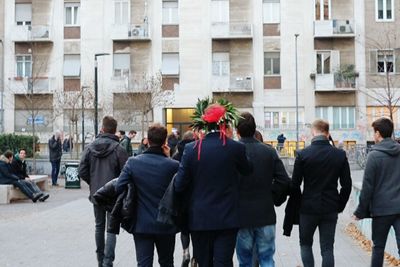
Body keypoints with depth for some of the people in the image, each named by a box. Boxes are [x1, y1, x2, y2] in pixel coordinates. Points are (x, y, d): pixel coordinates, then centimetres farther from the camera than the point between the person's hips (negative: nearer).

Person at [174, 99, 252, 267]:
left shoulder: (191, 149, -8)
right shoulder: (236, 148, -10)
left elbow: (179, 186, -6)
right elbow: (247, 170, 10)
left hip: (199, 219, 2)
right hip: (227, 219, -1)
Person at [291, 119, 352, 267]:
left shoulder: (303, 154, -10)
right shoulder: (340, 155, -2)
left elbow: (295, 184, -6)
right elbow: (346, 185, 0)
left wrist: (299, 203, 8)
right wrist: (340, 205, 10)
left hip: (308, 208, -2)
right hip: (330, 209, 2)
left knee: (305, 244, 18)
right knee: (327, 249, 9)